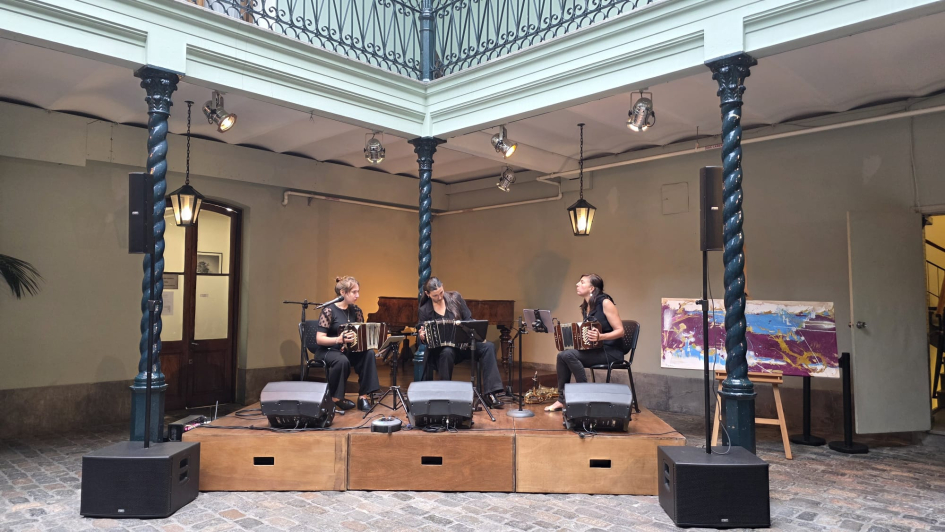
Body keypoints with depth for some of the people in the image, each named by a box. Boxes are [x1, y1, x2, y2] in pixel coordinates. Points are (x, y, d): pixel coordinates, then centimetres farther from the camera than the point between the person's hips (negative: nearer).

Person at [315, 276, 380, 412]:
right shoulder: (329, 311, -15)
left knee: (369, 353, -23)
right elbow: (319, 339, -20)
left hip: (349, 349, 6)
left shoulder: (355, 310, 3)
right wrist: (339, 339, -36)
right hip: (328, 350, -5)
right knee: (342, 360, -37)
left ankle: (364, 396, -18)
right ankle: (335, 397, -14)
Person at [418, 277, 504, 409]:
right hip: (441, 348, -3)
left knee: (488, 347, -23)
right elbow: (425, 339, 2)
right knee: (447, 353, -39)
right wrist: (422, 337, -23)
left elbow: (469, 320, 6)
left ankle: (489, 393, -26)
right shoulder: (425, 310, -1)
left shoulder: (455, 298, 3)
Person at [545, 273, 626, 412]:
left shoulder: (605, 303, -12)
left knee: (568, 355, -24)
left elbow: (620, 331, -16)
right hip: (594, 350, 8)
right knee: (562, 355, -13)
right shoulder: (585, 307, 11)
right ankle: (562, 399, -6)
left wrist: (600, 336, -32)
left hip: (610, 351, -7)